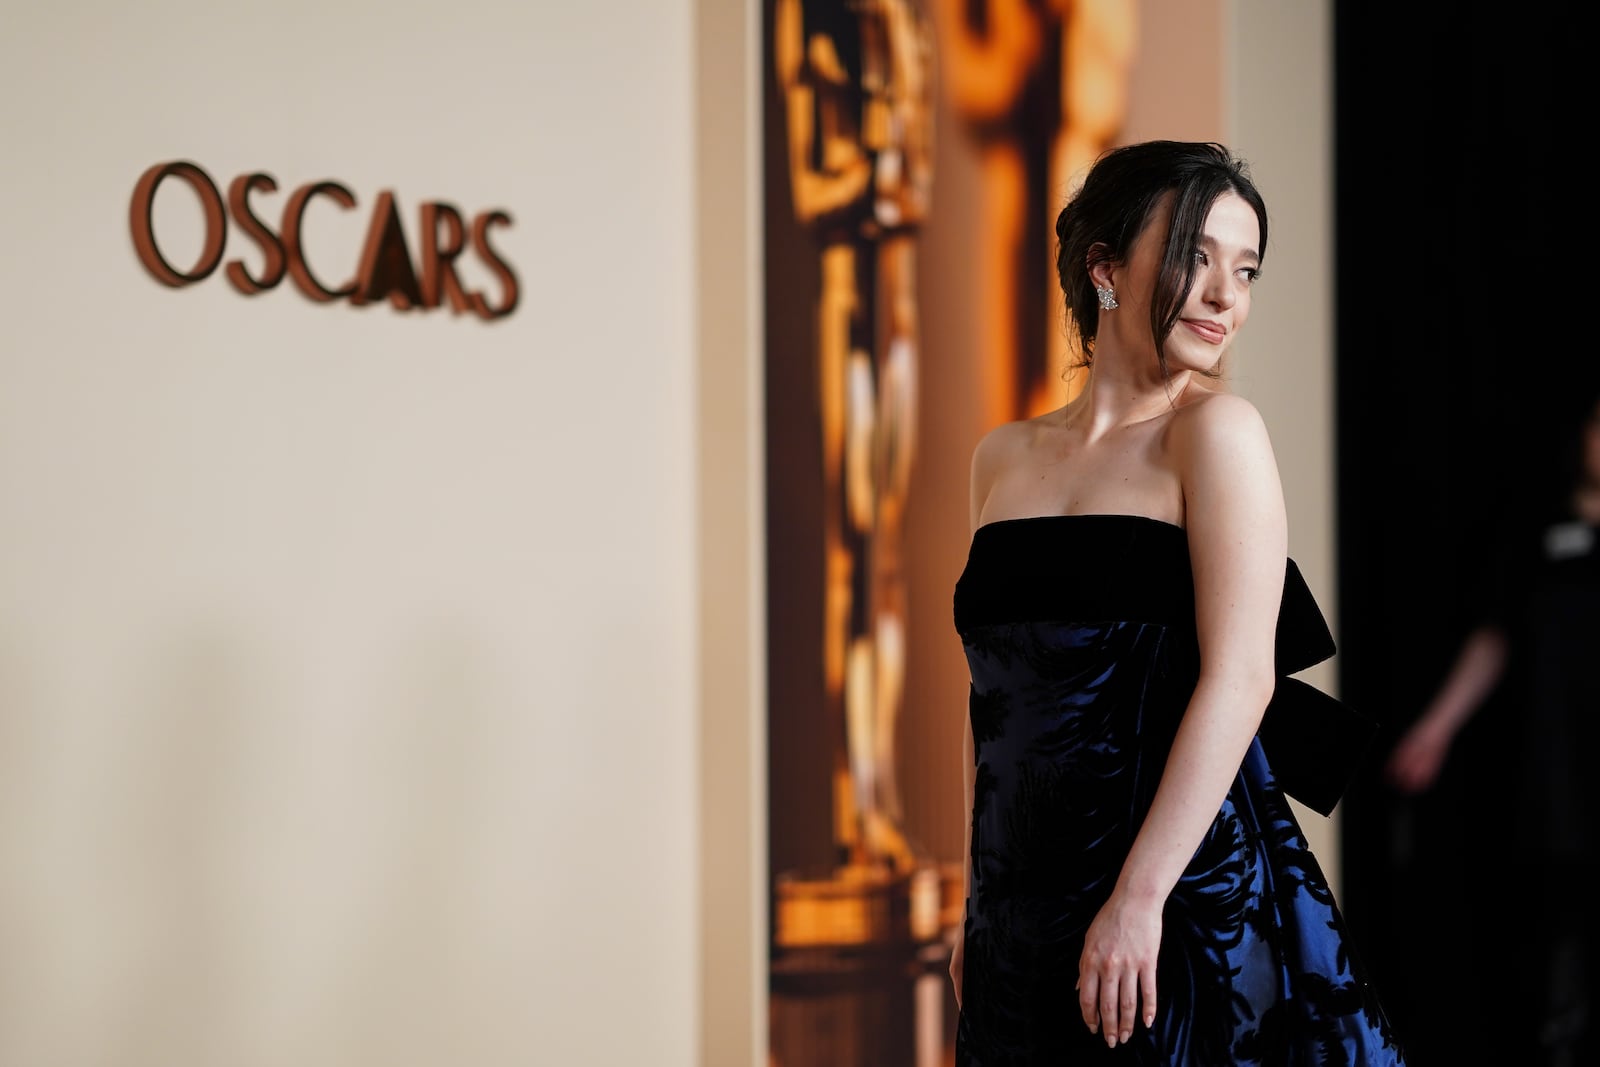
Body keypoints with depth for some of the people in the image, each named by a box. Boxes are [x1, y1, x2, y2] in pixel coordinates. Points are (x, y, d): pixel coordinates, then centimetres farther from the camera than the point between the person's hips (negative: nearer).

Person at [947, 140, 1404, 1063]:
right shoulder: (1004, 457, 10)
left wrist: (1138, 898, -19)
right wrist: (978, 905, 14)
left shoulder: (1215, 430, -5)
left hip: (1186, 887, -5)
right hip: (1024, 913, 5)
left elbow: (1241, 676, -14)